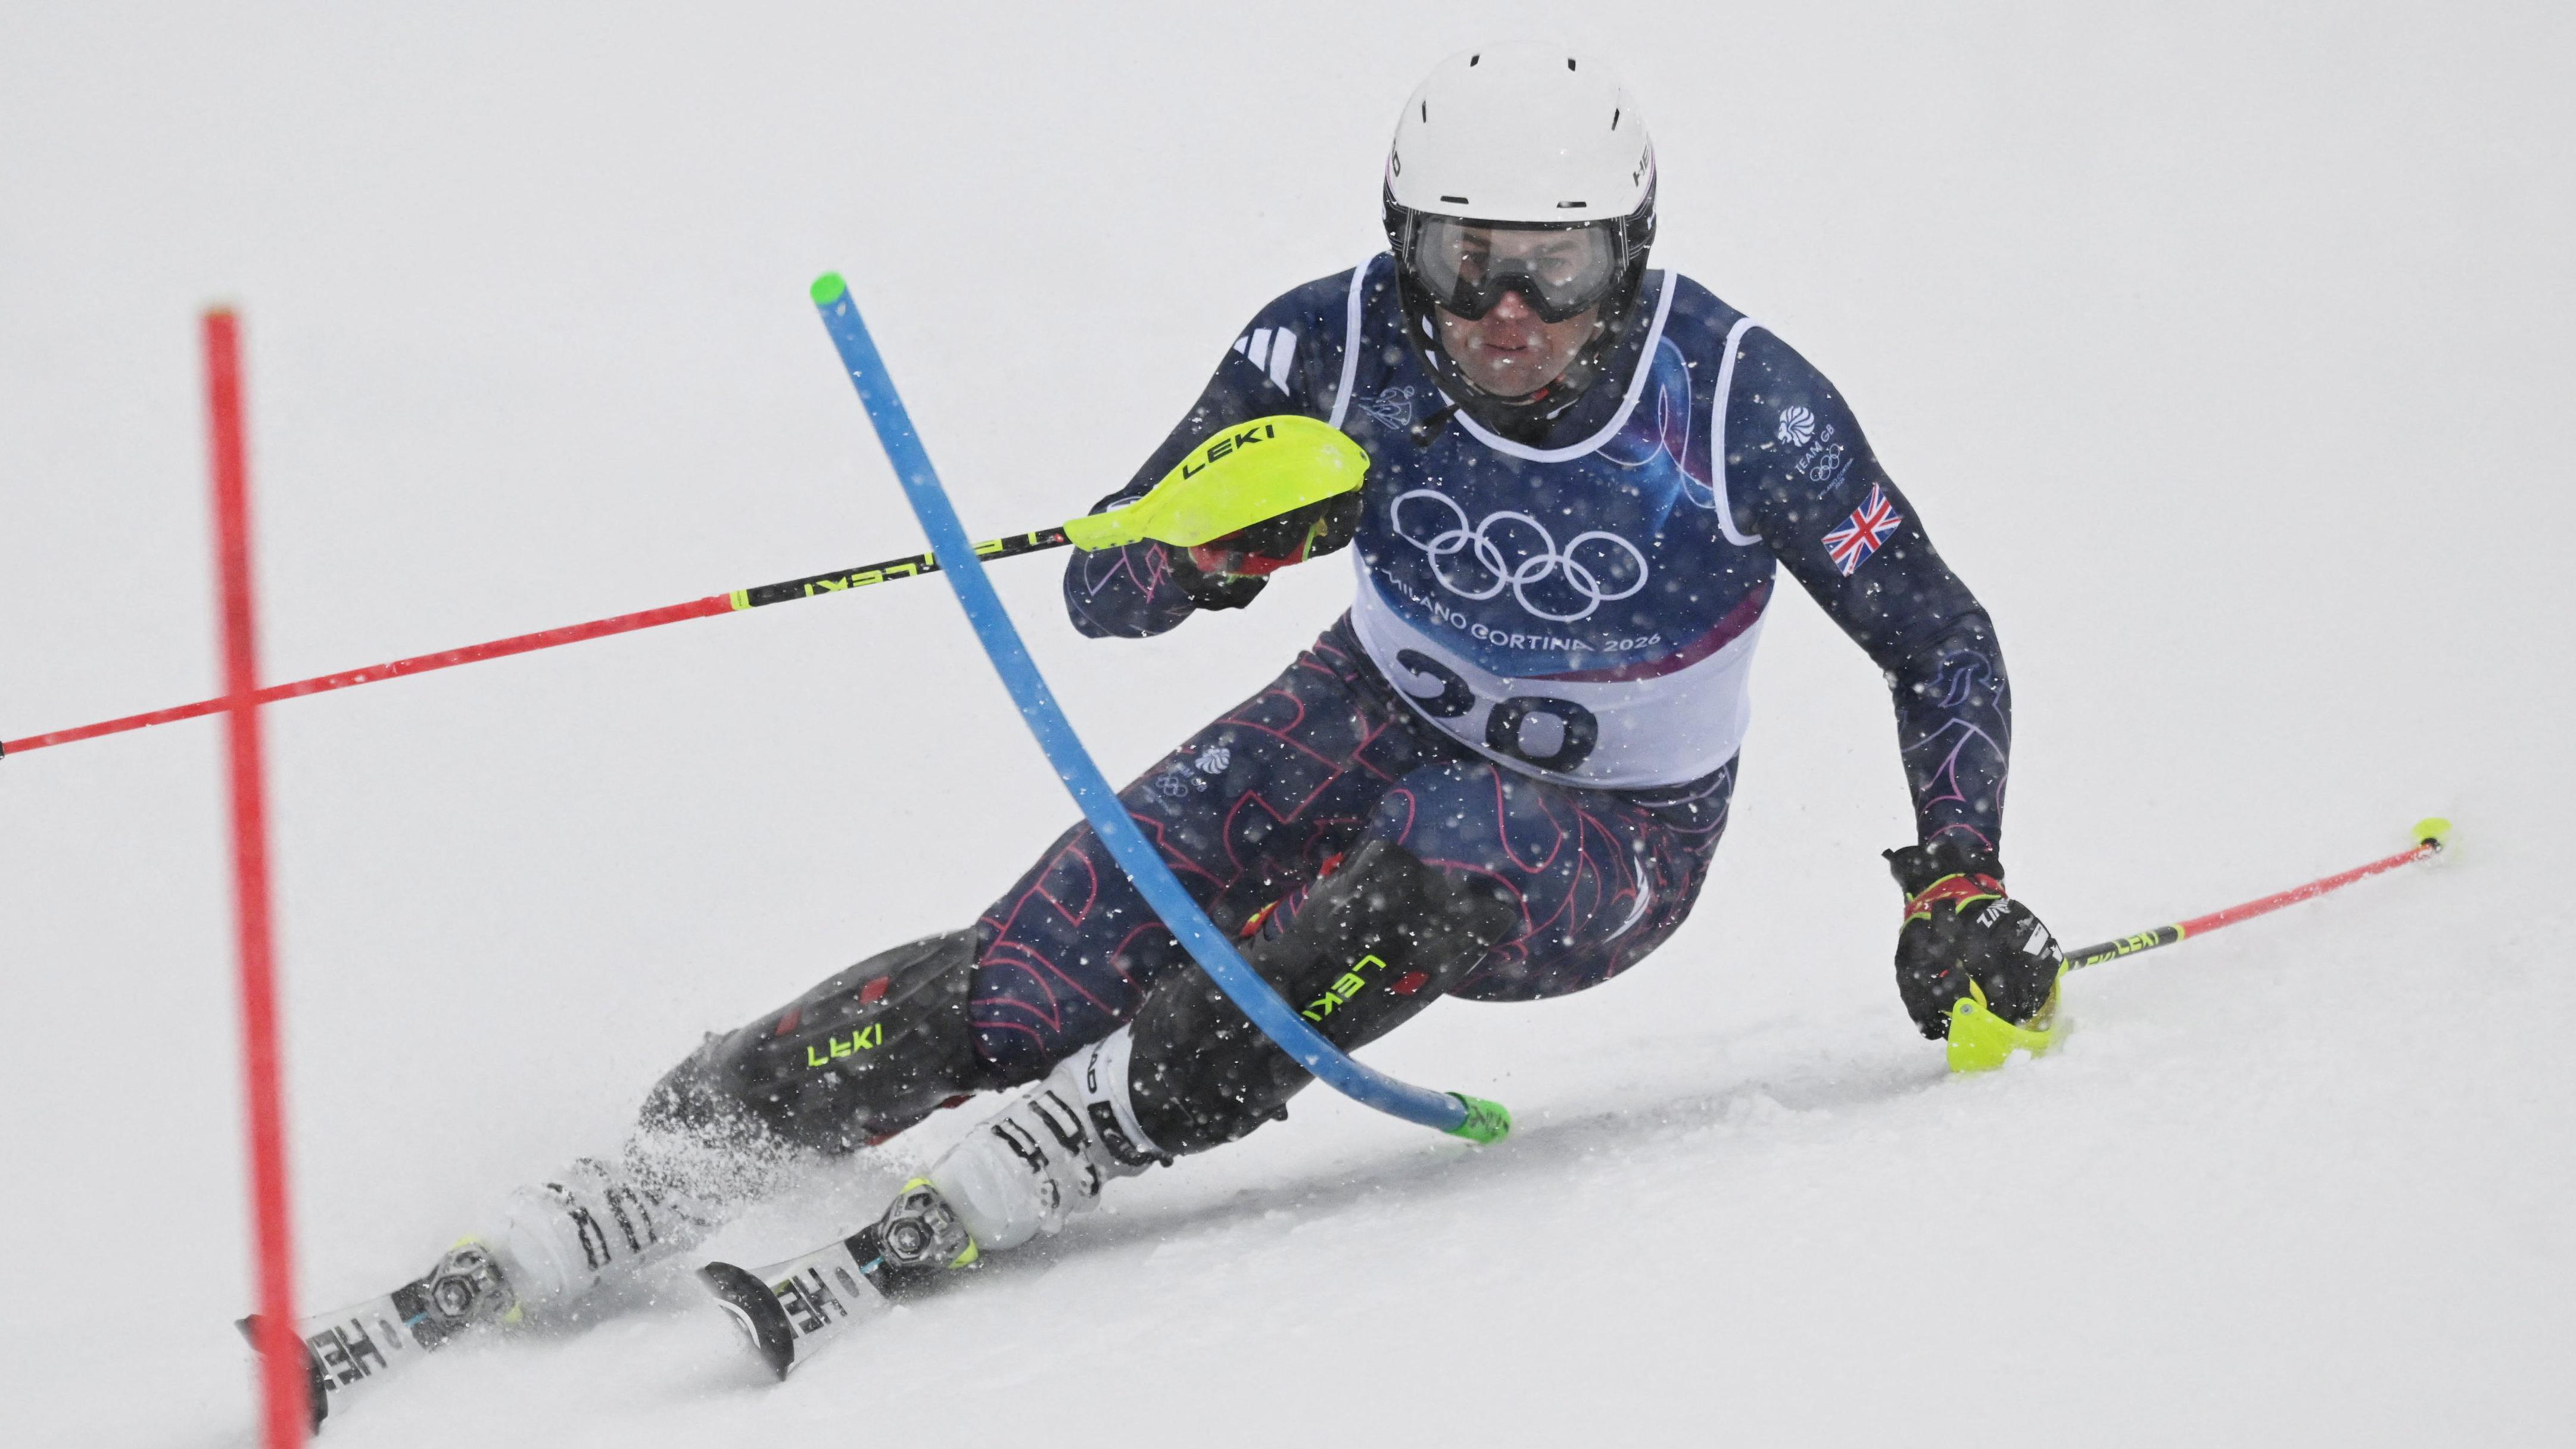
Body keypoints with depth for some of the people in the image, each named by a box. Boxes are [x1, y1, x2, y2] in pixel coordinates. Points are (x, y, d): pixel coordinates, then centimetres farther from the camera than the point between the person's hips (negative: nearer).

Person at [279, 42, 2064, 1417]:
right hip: (1381, 724, 3)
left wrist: (1959, 890, -20)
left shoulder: (1746, 406, -26)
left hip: (1609, 842, -2)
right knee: (1033, 970, -18)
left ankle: (1052, 1158, -35)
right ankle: (687, 1154, -15)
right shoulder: (1338, 346, -20)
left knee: (1425, 872, -38)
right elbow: (1103, 590, -14)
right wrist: (1221, 540, -36)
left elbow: (1941, 643, -11)